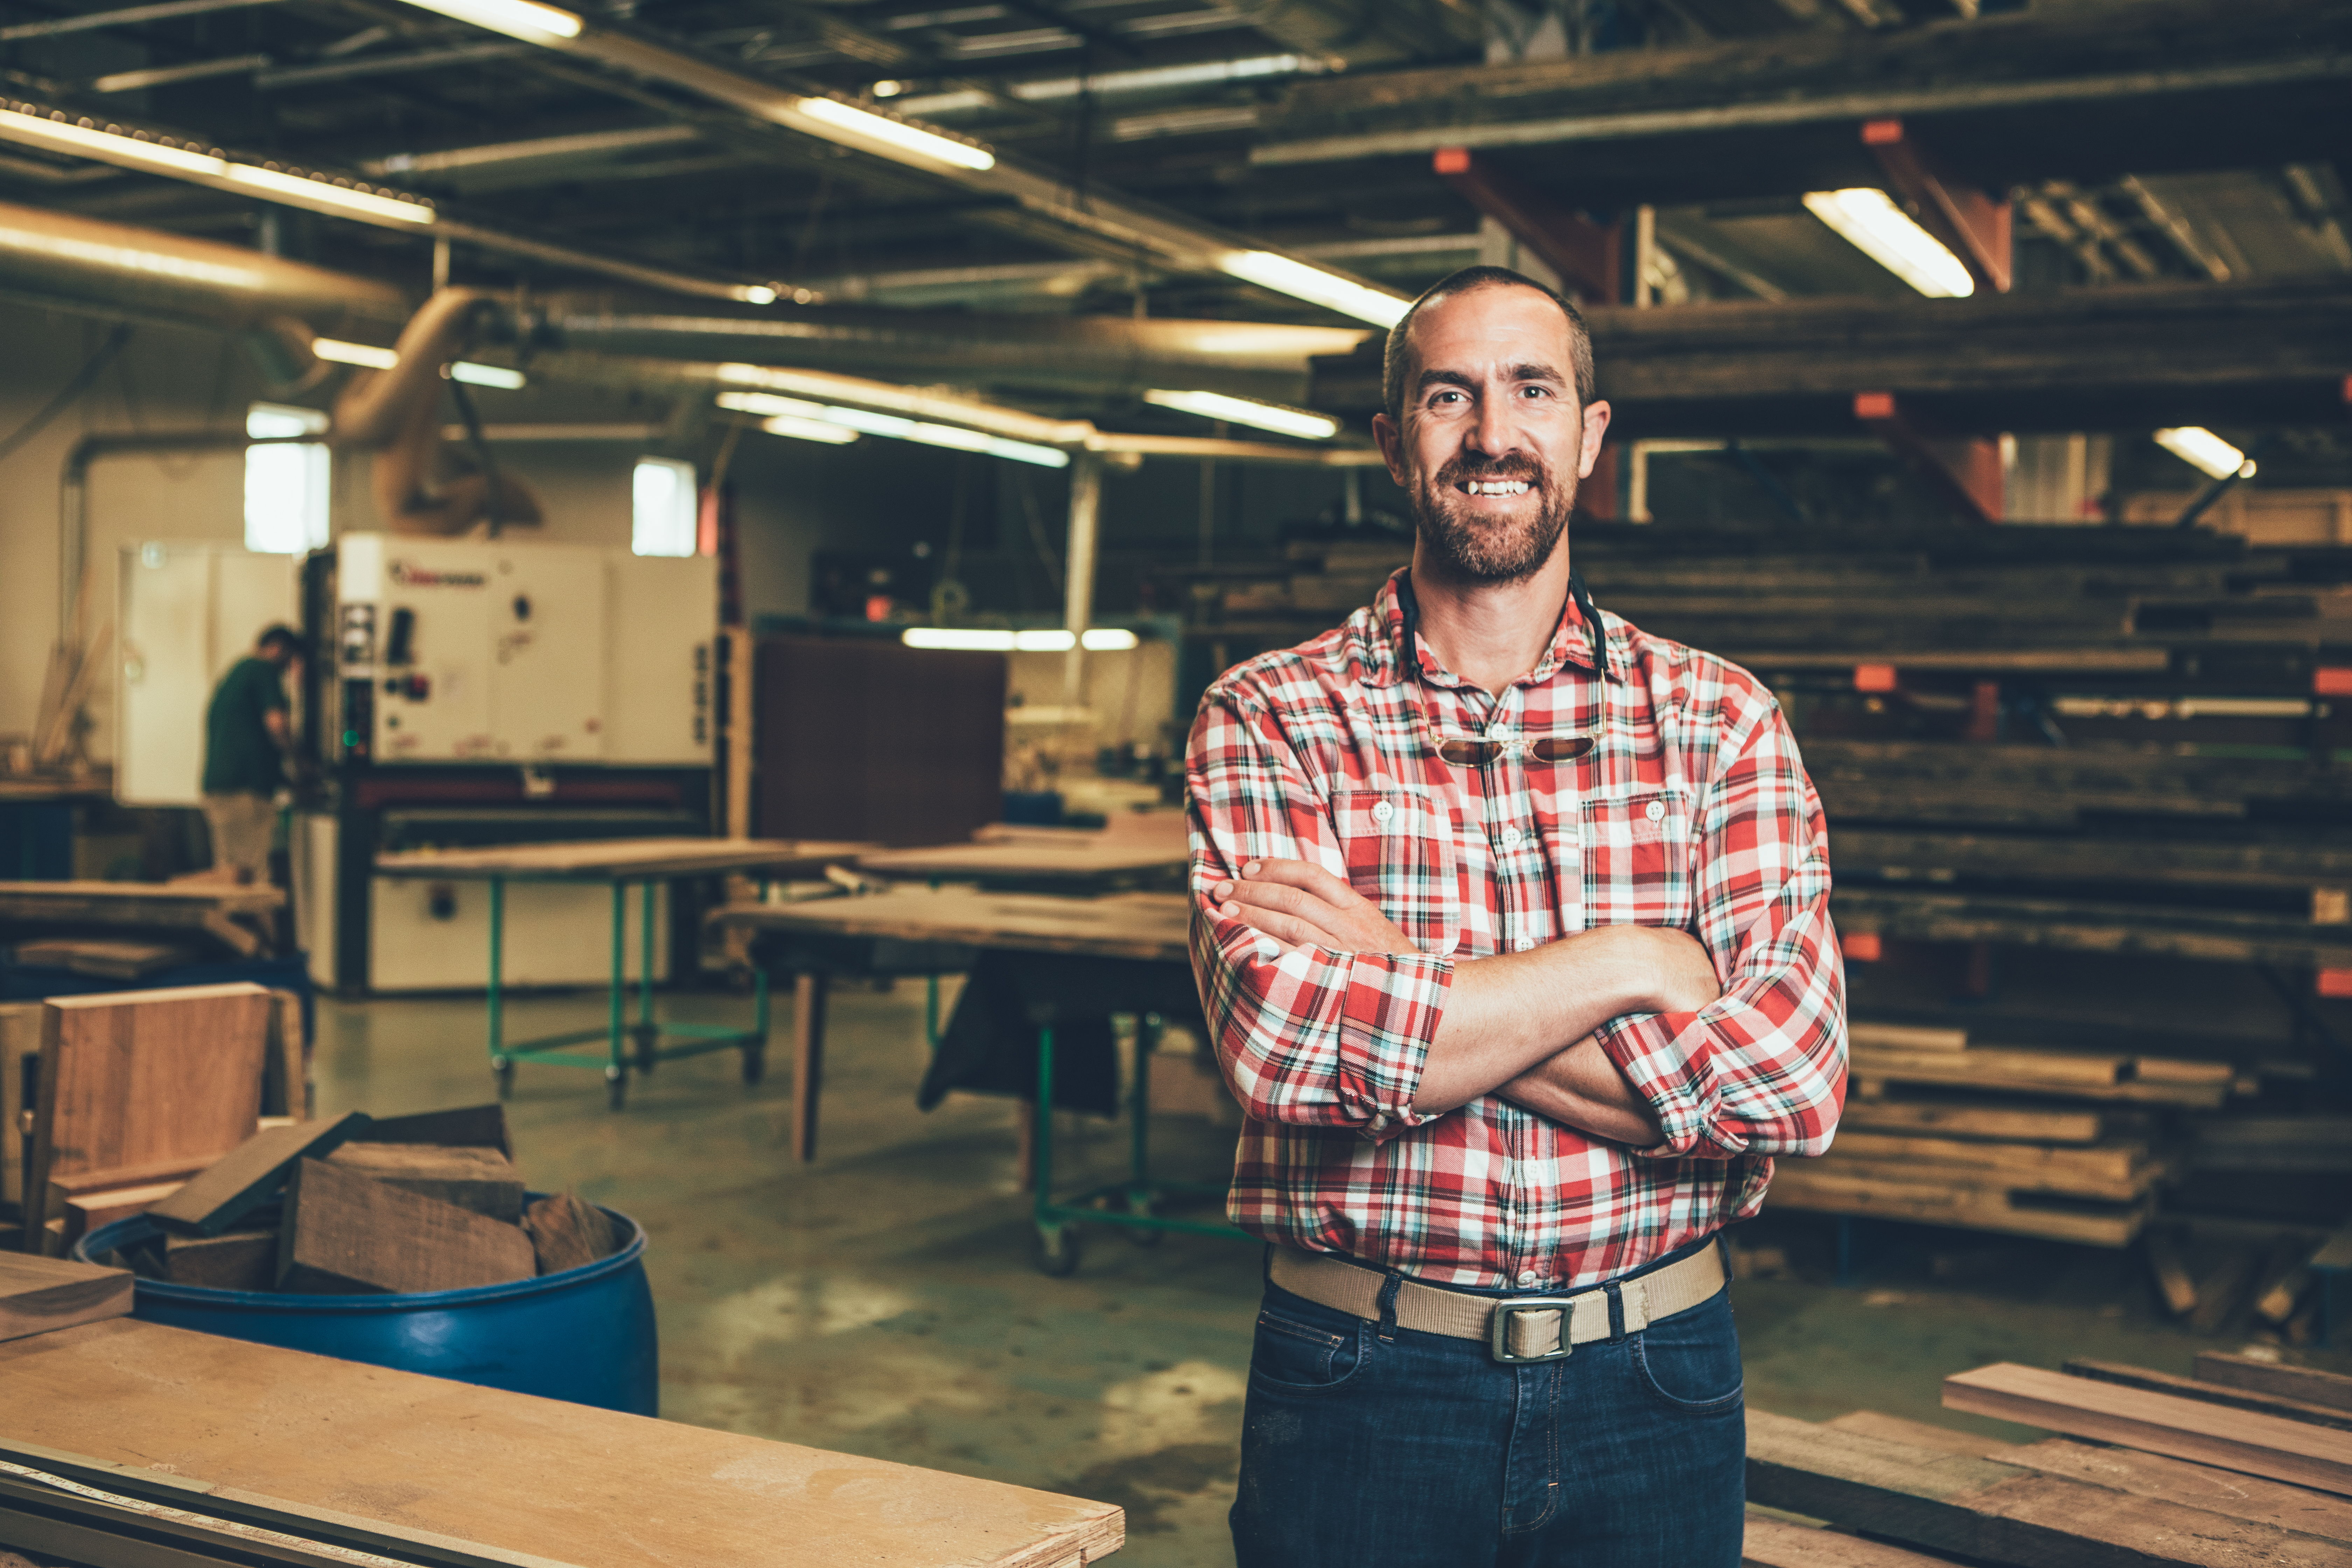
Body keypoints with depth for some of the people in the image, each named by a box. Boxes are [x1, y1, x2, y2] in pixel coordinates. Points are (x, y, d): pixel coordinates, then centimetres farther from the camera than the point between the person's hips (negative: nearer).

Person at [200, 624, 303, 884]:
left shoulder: (232, 673, 26)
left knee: (226, 867, 9)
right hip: (247, 785, -9)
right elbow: (275, 722, -17)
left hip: (216, 785, 9)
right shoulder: (265, 670, -3)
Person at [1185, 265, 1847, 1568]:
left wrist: (1396, 981, -17)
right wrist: (1629, 965, -15)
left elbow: (1794, 1083, -13)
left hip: (1652, 1389, 2)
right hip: (1361, 1388, -1)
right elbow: (1285, 1044, -19)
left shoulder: (1720, 721, 0)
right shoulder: (1268, 719, -4)